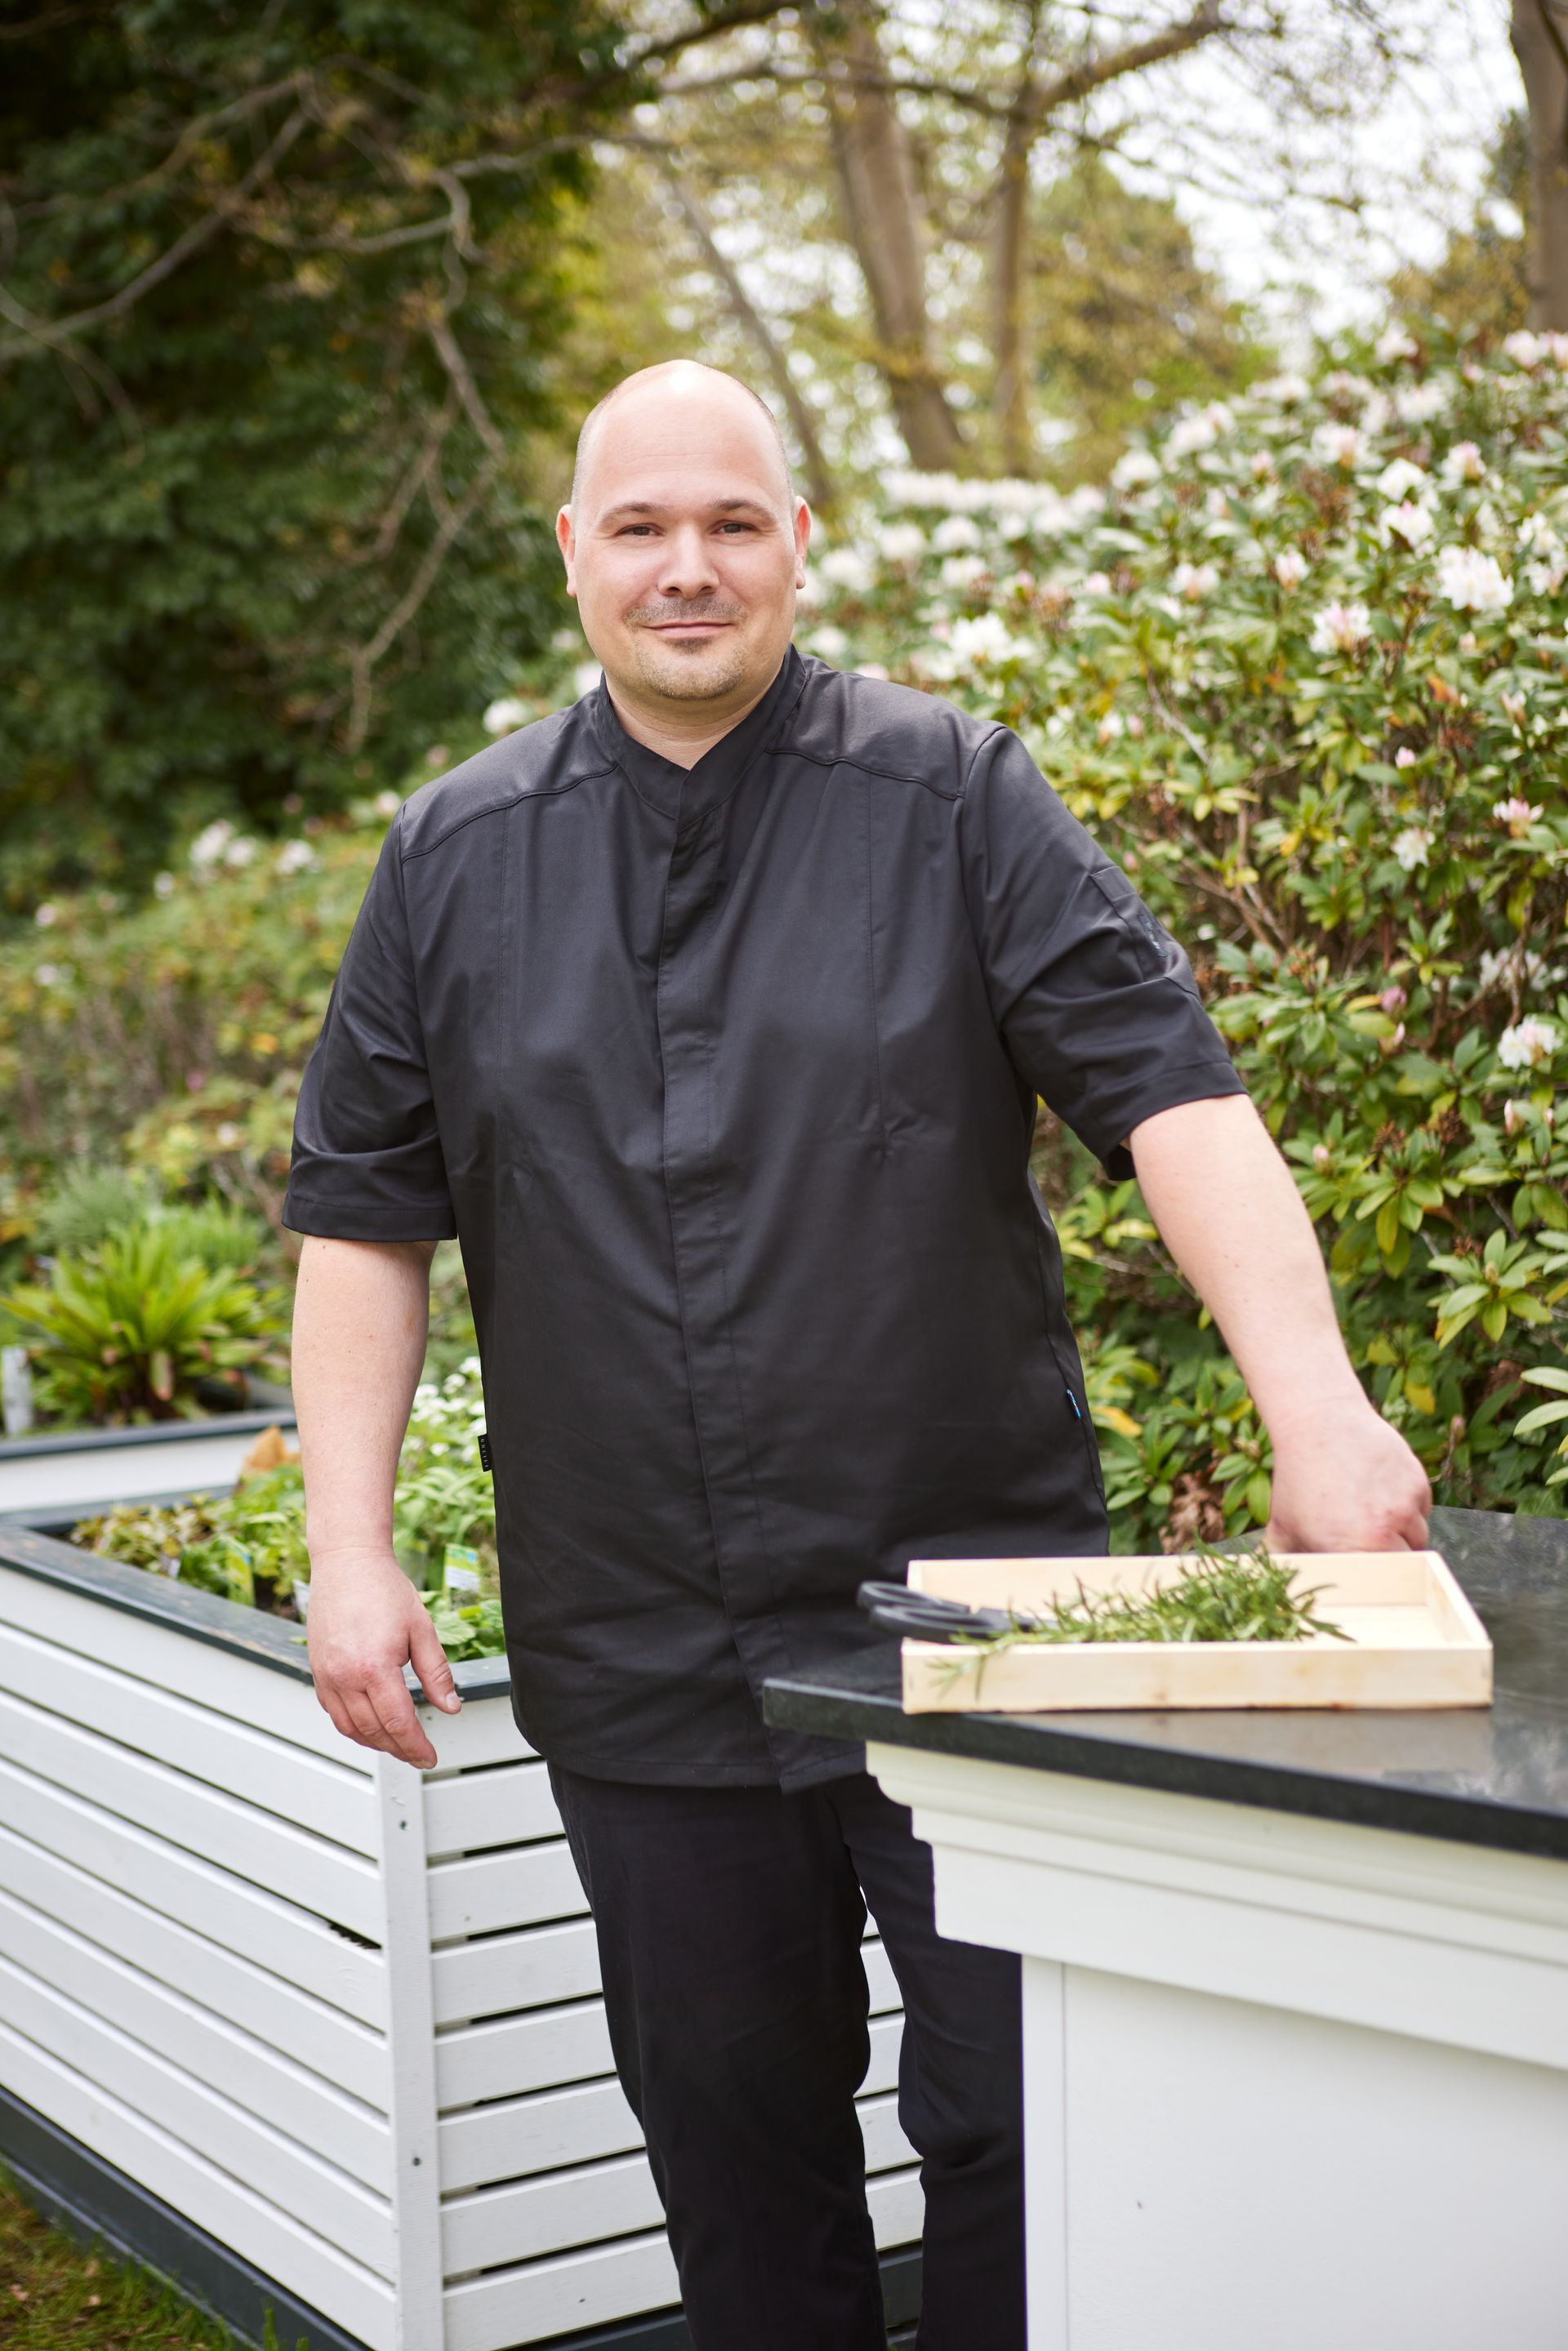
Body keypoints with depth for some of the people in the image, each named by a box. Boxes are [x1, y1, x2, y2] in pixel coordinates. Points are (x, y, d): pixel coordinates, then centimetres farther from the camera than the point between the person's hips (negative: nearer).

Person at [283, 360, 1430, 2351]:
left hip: (975, 1611, -2)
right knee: (735, 2139, 13)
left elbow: (1170, 1093, -11)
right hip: (639, 1652, 3)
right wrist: (351, 1552, 2)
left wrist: (1314, 1405, -25)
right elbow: (364, 1213, 9)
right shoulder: (458, 856, 7)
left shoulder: (954, 801, -2)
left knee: (1023, 2115, 2)